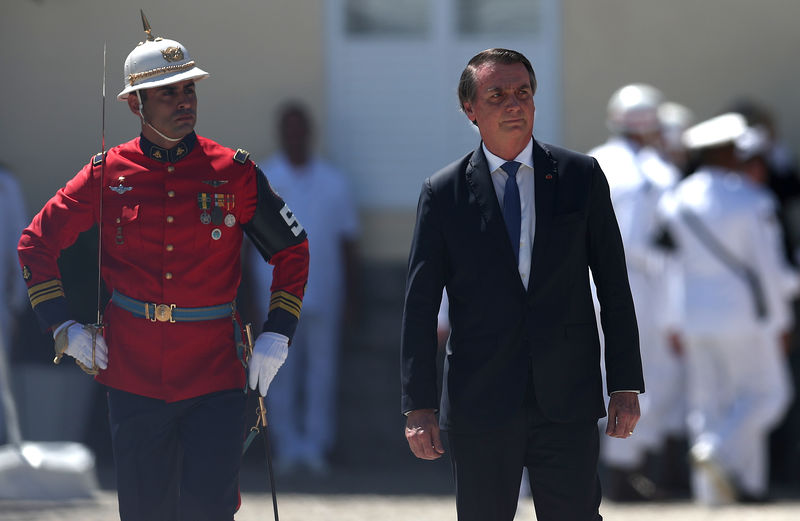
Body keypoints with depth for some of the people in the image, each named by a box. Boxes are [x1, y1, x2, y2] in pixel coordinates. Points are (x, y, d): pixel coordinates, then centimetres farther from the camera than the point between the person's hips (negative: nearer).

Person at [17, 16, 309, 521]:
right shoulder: (108, 175, 1)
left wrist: (277, 336, 1)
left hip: (216, 376, -1)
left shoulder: (233, 172, 0)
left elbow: (292, 251, 10)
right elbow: (36, 245, 10)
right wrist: (64, 327, 2)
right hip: (134, 376, 1)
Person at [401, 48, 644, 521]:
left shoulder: (581, 177, 6)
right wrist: (419, 406, -4)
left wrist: (626, 386, 2)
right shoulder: (444, 193, 3)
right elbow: (420, 306, 2)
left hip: (568, 401, 0)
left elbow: (614, 287, 7)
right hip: (479, 405, 0)